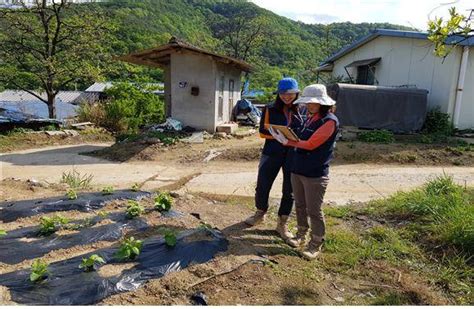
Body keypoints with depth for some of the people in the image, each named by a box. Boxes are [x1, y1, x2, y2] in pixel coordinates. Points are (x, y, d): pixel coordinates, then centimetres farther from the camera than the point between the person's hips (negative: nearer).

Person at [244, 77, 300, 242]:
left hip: (293, 155, 1)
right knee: (262, 186, 6)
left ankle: (282, 224, 25)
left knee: (289, 191, 8)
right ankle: (260, 213, 35)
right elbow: (263, 132, -2)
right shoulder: (271, 110, 0)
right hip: (272, 153, 0)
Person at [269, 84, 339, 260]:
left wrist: (286, 142, -12)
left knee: (314, 211, 3)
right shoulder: (309, 117, 10)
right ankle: (301, 235, 34)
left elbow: (310, 144, -18)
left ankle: (316, 244, 19)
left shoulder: (329, 121, -13)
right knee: (300, 206, 17)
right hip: (297, 169, 7)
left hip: (315, 174, -7)